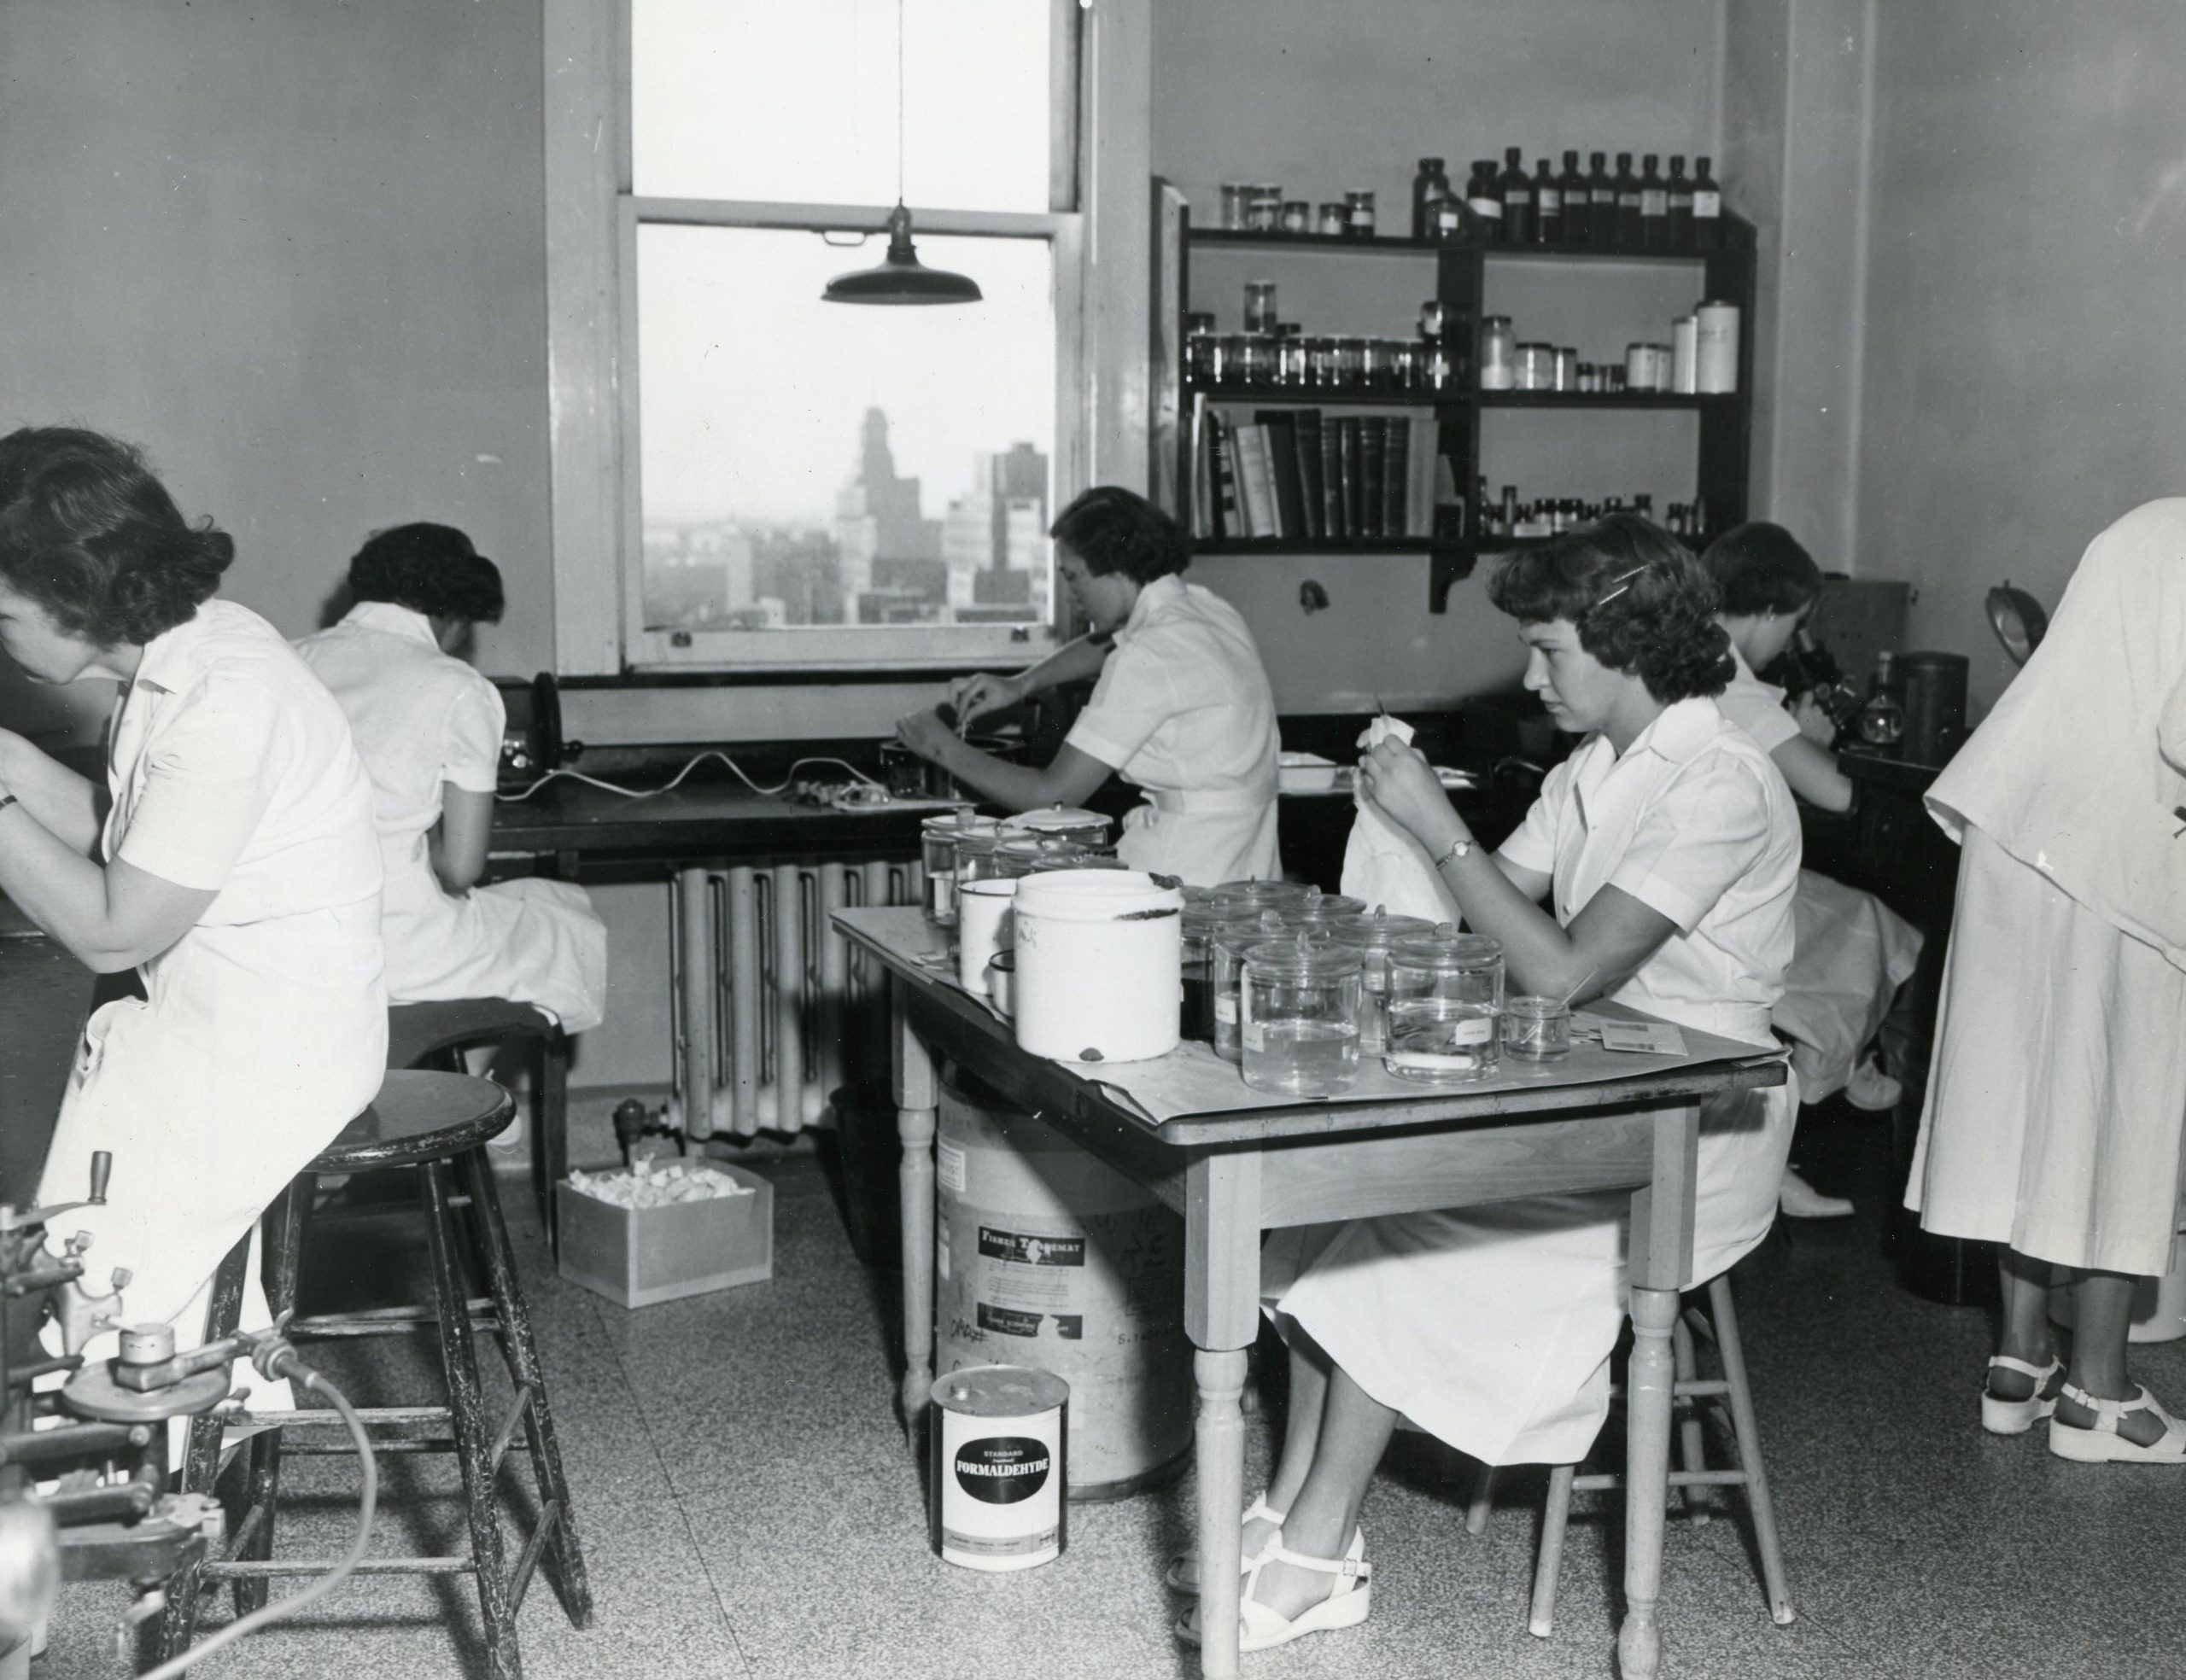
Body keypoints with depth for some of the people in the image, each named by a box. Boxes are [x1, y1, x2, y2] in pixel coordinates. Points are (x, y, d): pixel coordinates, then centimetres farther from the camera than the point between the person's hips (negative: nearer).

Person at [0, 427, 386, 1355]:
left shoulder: (224, 703, -25)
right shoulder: (184, 647, 4)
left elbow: (111, 930, -20)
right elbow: (122, 843, 12)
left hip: (266, 1052, -9)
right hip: (211, 1018, 9)